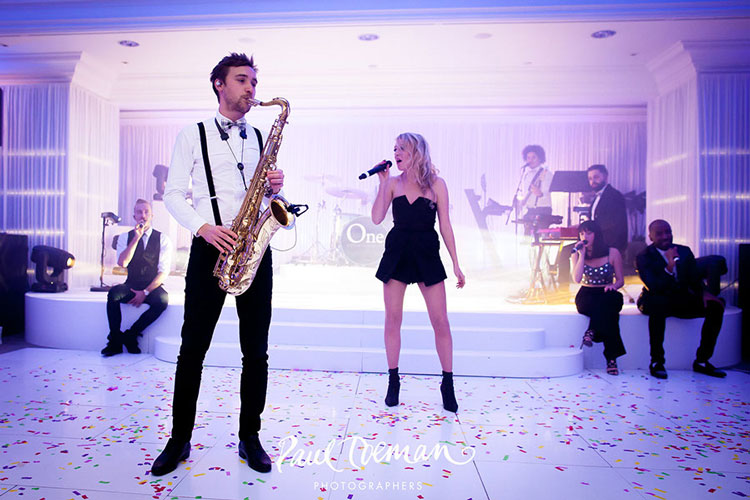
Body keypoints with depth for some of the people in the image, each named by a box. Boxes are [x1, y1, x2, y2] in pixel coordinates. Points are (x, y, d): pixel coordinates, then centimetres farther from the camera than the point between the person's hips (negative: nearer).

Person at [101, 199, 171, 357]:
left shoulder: (163, 239, 1)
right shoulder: (125, 237, 7)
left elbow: (164, 271, -5)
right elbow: (122, 262, -11)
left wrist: (145, 292, -14)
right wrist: (137, 237, -15)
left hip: (153, 287, -1)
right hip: (131, 286, 1)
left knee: (163, 300, -33)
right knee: (113, 293, -30)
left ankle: (130, 334, -13)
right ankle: (115, 341, -15)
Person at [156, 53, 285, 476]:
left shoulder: (261, 139, 17)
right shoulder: (193, 135, 8)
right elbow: (174, 195, 3)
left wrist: (276, 188, -4)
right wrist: (203, 227, -14)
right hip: (210, 249, -2)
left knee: (256, 351, 3)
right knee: (193, 348, 3)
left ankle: (250, 437, 17)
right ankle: (180, 439, 19)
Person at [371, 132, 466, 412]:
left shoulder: (436, 184, 1)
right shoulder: (393, 183, 7)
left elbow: (445, 226, 2)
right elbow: (377, 218, -3)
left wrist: (456, 264, -1)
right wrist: (383, 182, -5)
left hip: (427, 255, -2)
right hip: (397, 254, 2)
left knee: (440, 321, -3)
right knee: (393, 319, 4)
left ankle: (448, 384, 13)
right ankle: (393, 381, 19)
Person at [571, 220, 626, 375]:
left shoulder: (612, 253, 0)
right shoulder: (577, 254, 3)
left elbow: (620, 280, 3)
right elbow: (577, 279, -12)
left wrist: (613, 286, -20)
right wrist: (582, 255, -15)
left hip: (607, 295, 0)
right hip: (587, 295, 0)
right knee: (606, 312, -34)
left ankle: (592, 331, -28)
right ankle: (611, 357, -30)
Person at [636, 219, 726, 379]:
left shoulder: (685, 251, 8)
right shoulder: (643, 257, -8)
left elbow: (695, 279, 7)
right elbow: (654, 288, -20)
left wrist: (704, 293, -15)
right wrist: (669, 267, -32)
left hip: (682, 301, 5)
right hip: (657, 301, -5)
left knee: (716, 306, -17)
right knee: (658, 303, -39)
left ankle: (702, 361, -10)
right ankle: (656, 362, -30)